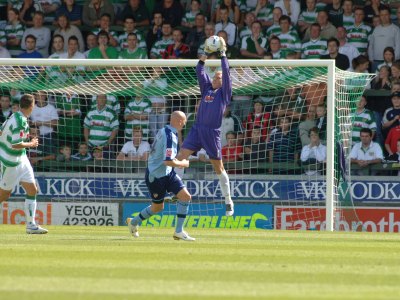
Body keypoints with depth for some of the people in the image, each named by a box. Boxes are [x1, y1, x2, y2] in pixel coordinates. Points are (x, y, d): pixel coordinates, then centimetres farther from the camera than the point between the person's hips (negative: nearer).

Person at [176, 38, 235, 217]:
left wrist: (222, 54, -3)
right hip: (197, 129, 5)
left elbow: (226, 73, -5)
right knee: (181, 157, -10)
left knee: (218, 167, 2)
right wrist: (206, 54, 1)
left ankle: (228, 202, 11)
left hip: (212, 132, -5)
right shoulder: (207, 88, 16)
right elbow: (199, 71, 10)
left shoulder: (224, 92, 4)